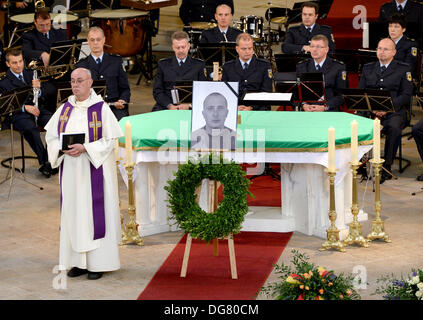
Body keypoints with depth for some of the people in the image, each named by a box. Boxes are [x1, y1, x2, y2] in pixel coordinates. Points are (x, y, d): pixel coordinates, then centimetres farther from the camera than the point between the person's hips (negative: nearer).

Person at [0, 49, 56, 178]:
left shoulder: (31, 74, 15)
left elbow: (42, 96, 9)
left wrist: (38, 89, -16)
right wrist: (25, 107, -25)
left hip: (38, 109, 4)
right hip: (19, 114, -4)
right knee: (30, 128, -36)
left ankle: (49, 160, -22)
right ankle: (43, 161, -28)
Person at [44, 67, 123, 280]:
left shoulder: (101, 108, -6)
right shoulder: (65, 109, 9)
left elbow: (110, 140, -8)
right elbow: (51, 136, 11)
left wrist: (85, 148, -19)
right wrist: (63, 148, -9)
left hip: (95, 169, -5)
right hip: (70, 170, 5)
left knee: (95, 212, -4)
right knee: (72, 212, 5)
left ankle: (98, 262, 2)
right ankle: (78, 261, 12)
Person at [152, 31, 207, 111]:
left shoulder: (199, 65, 12)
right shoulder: (163, 65, 15)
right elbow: (157, 91, 9)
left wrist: (188, 105, -11)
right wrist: (169, 105, -9)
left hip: (190, 108, -1)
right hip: (165, 107, 1)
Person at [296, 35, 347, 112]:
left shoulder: (338, 67, 3)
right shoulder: (301, 67, 12)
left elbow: (342, 95, 0)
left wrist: (324, 107, -14)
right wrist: (304, 105, -8)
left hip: (329, 111, -2)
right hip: (306, 111, 2)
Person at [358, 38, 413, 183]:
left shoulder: (403, 69, 9)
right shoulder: (368, 68, 20)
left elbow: (406, 95, 1)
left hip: (394, 112, -2)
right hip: (369, 110, 3)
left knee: (393, 128, -37)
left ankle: (386, 167, -26)